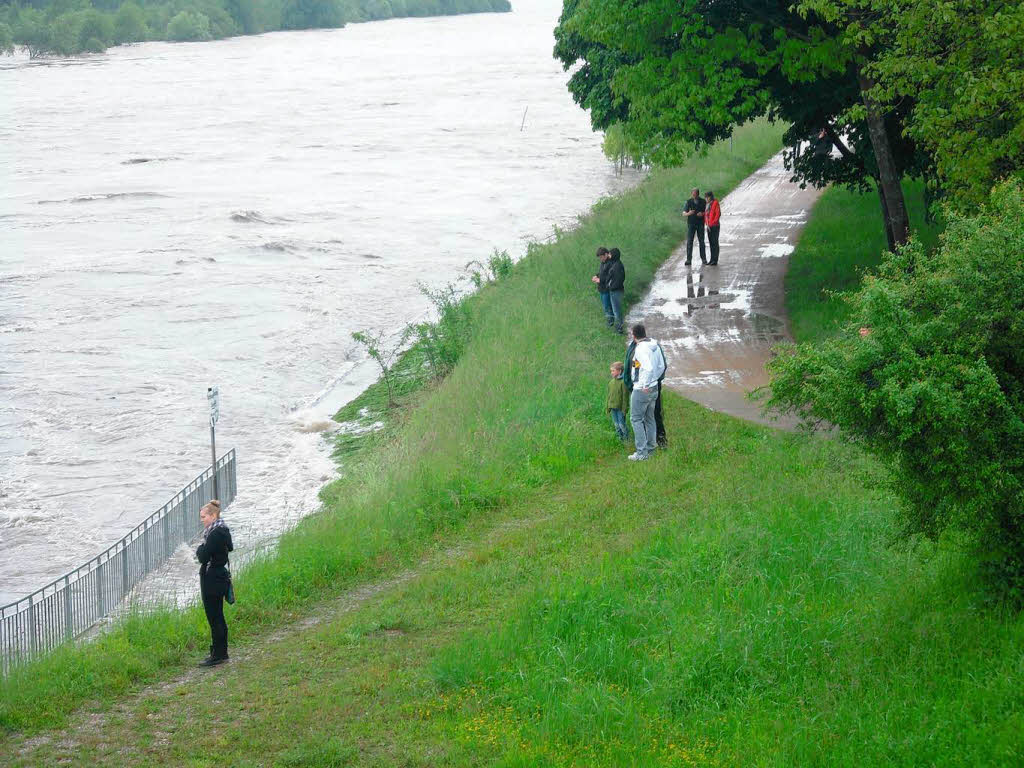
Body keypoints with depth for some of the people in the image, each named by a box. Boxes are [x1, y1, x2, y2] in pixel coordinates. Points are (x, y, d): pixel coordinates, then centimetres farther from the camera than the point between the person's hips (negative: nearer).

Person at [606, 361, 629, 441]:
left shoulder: (623, 382, -13)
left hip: (620, 408, -7)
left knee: (622, 424, -4)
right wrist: (607, 406, 15)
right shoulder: (611, 382, 8)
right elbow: (609, 395, 16)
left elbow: (625, 396, -12)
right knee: (616, 424, 12)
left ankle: (626, 437, 9)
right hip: (613, 407, 7)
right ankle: (620, 437, 21)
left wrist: (624, 408, -14)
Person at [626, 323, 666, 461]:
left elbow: (648, 368, -33)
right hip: (654, 388, 9)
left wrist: (645, 385, -23)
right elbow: (661, 366, 15)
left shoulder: (640, 349, -21)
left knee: (636, 419, 0)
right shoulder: (655, 346, 6)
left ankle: (641, 452, -2)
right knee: (649, 419, 19)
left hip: (642, 390, -8)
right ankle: (650, 448, 26)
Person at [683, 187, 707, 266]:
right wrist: (688, 213, -25)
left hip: (700, 224, 0)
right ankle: (689, 259, -4)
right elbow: (684, 213, -2)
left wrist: (702, 214, -15)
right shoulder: (689, 202, -2)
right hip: (691, 224, 0)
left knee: (701, 241, 2)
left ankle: (703, 259, 9)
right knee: (689, 242, -6)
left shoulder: (702, 202, 1)